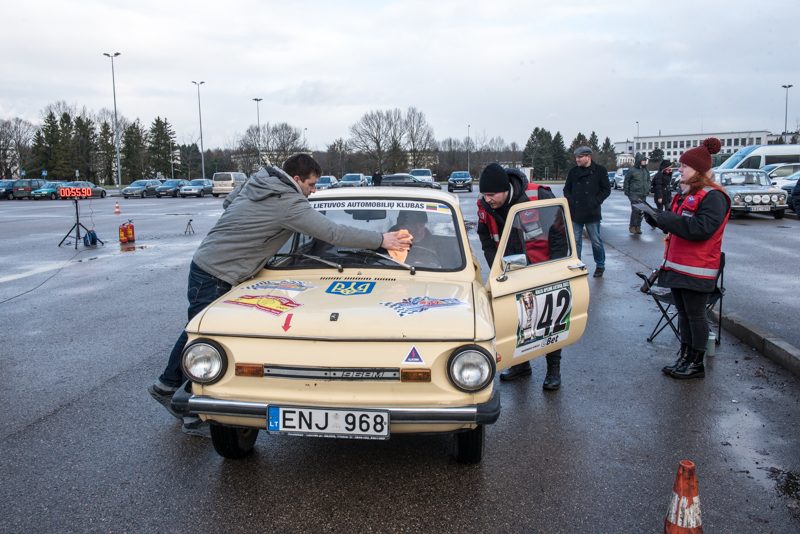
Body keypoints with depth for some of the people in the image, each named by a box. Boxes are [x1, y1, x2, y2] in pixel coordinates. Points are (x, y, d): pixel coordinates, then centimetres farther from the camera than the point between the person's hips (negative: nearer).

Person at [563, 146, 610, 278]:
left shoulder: (600, 170, -3)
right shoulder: (573, 171, 7)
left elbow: (606, 190, 0)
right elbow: (566, 189, 15)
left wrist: (596, 201, -10)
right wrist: (570, 200, -2)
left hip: (592, 213, -3)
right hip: (575, 212, 3)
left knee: (596, 241, 6)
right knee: (575, 241, 7)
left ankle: (600, 265, 23)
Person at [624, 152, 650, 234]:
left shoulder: (646, 170, 12)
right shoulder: (632, 170, -6)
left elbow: (648, 180, 23)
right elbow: (626, 181, -1)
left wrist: (648, 189, 14)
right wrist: (626, 192, -2)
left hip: (643, 195, 6)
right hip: (634, 194, -6)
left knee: (640, 211, 6)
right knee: (636, 210, -16)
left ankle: (638, 227, 14)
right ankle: (632, 226, -5)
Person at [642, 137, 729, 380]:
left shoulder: (713, 196, -15)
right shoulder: (686, 193, 14)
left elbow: (702, 228, -27)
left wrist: (665, 219, -24)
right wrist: (657, 218, 2)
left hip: (697, 269, -9)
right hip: (678, 264, 9)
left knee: (695, 314, 1)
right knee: (683, 312, 15)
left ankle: (696, 364, 12)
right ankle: (685, 357, 25)